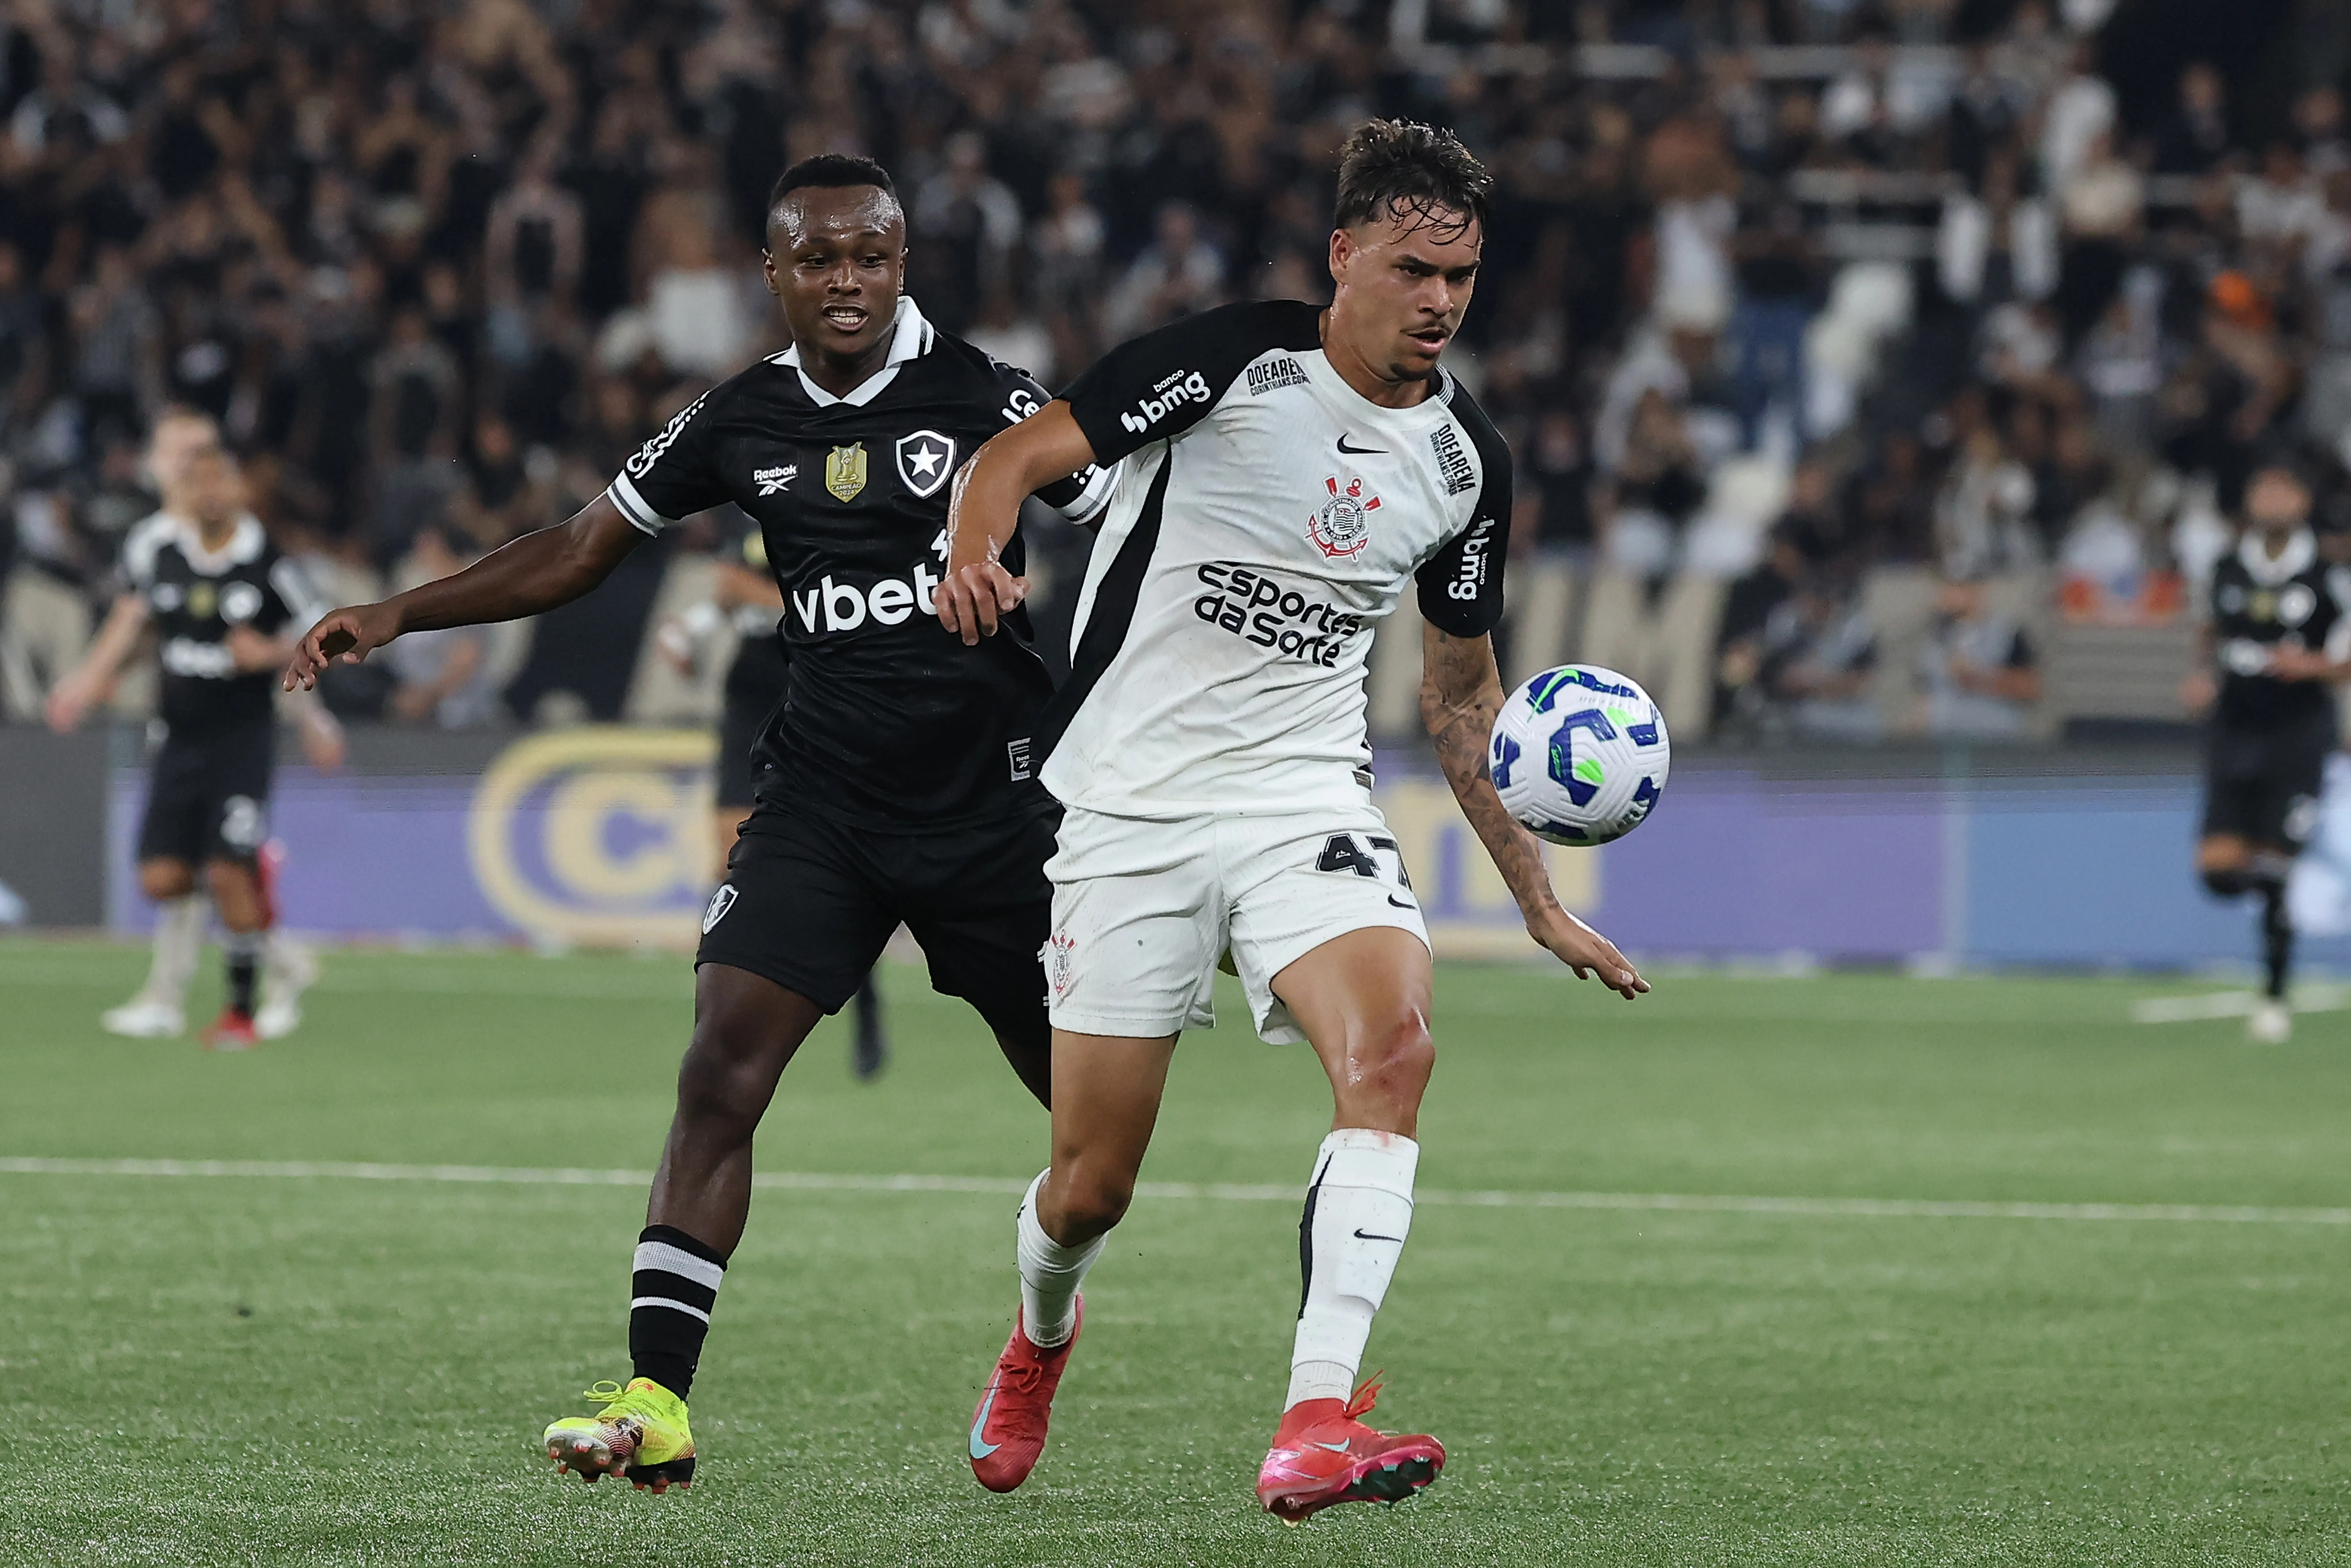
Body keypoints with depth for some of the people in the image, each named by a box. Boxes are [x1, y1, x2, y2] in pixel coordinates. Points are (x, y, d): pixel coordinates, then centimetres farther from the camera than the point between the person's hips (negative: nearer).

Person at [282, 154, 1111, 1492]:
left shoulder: (986, 400, -6)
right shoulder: (744, 422, 5)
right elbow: (581, 553, 14)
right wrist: (399, 616, 9)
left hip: (994, 805, -3)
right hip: (823, 804, 3)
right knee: (722, 1071, -14)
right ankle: (657, 1405, -16)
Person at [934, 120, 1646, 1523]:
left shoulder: (1467, 461, 6)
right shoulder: (1234, 359, -9)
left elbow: (1463, 691, 18)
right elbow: (1018, 457, -10)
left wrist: (1541, 899, 15)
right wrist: (979, 556, -33)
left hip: (1305, 802, 3)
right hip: (1132, 803, -3)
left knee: (1395, 1043, -27)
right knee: (1092, 1185, 1)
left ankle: (1319, 1426, -32)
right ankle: (1043, 1332, 40)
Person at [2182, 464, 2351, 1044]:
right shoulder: (2227, 571, 7)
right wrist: (2204, 676, 5)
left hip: (2298, 734, -3)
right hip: (2234, 729, 3)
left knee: (2276, 876, -8)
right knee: (2219, 870, -7)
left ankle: (2274, 997, 6)